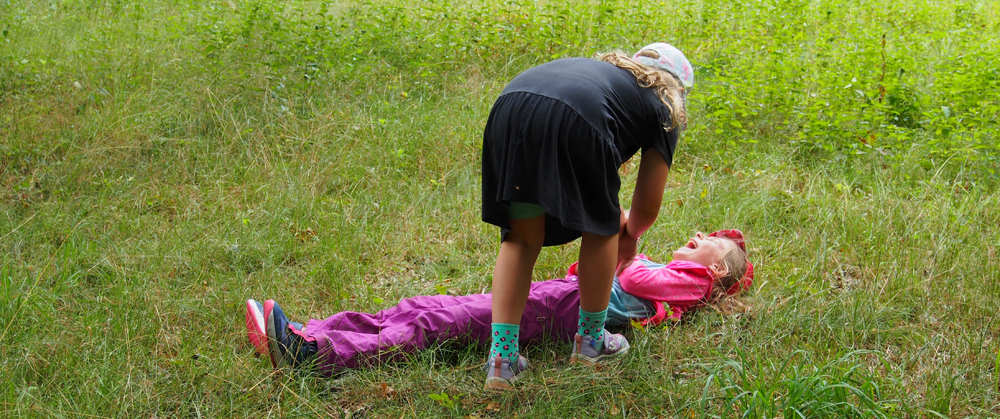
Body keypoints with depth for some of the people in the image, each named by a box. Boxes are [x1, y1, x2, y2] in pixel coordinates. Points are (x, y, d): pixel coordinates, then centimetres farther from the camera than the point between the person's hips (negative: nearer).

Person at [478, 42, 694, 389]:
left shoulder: (606, 69, 43)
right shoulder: (662, 110, 27)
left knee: (521, 238, 17)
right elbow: (647, 207, 29)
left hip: (509, 104, 5)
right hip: (574, 124, -5)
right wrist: (630, 234, 49)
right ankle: (590, 340, 33)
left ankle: (502, 358, 12)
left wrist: (613, 213, 64)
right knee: (601, 229, 20)